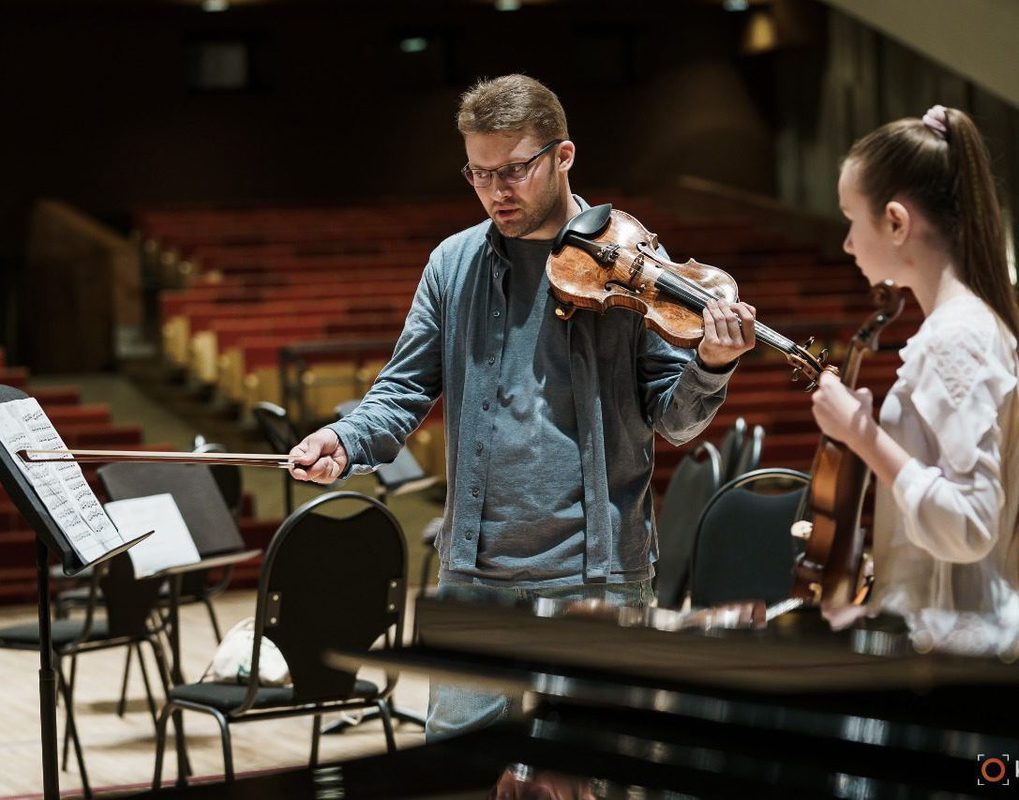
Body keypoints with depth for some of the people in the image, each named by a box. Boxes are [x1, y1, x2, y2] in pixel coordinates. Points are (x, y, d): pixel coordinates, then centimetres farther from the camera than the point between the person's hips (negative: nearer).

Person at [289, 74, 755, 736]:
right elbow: (407, 390, 9)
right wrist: (346, 441, -11)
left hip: (596, 580, -3)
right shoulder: (453, 264, 6)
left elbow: (672, 420, -3)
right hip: (475, 575, 3)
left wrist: (711, 363, -24)